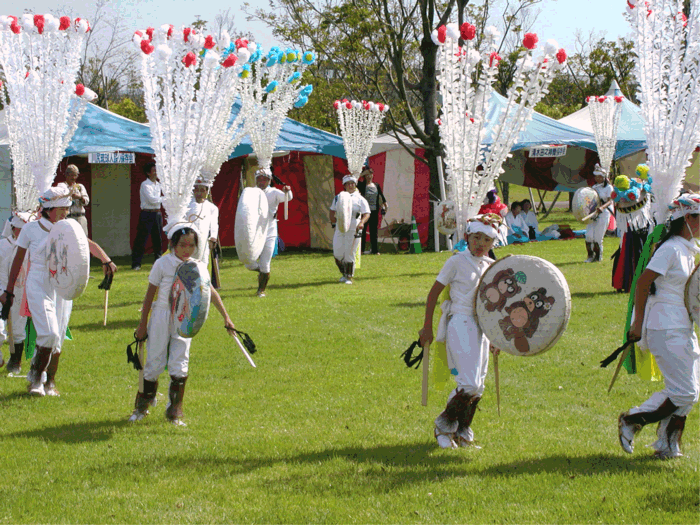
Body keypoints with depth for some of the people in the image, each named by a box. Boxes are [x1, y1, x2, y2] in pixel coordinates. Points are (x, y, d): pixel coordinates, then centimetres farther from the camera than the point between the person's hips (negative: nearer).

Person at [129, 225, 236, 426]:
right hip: (161, 316, -2)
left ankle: (174, 412, 7)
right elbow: (150, 294, -3)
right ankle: (141, 406, 20)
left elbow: (210, 292, 4)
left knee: (179, 366, -3)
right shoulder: (162, 264, -8)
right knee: (154, 362, 2)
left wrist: (225, 317, -1)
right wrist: (143, 324, -2)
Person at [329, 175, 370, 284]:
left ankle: (349, 277, 4)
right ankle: (344, 274, 21)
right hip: (339, 229, 3)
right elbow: (332, 211, 25)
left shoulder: (360, 199, 7)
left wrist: (361, 222, -22)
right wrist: (333, 220, 3)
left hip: (353, 230, -3)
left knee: (349, 254, -6)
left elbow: (367, 214, -1)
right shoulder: (338, 197, 19)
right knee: (338, 253, -1)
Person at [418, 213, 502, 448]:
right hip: (460, 325, -7)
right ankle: (444, 424, 3)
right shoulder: (457, 261, -6)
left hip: (481, 328, 7)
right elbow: (434, 293, -4)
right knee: (469, 384, -16)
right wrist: (427, 327, -6)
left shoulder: (492, 266, 11)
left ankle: (462, 432, 20)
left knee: (478, 387, 8)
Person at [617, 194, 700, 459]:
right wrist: (638, 323, -14)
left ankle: (667, 445, 17)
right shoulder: (670, 249, -15)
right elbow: (642, 283, -16)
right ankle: (630, 421, 5)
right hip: (666, 330, -9)